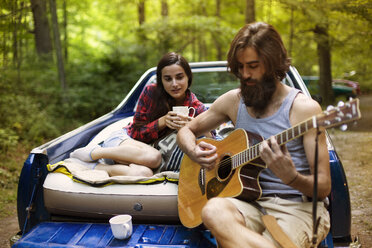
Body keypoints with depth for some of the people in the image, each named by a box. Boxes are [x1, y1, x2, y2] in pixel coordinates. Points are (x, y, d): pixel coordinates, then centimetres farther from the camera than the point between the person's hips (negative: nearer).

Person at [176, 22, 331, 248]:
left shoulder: (304, 108, -7)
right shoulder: (234, 100, 8)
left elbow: (323, 188, -7)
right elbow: (186, 131, 19)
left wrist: (291, 177, -29)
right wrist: (195, 152, -5)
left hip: (298, 207, -4)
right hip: (252, 202, 5)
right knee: (214, 210, -32)